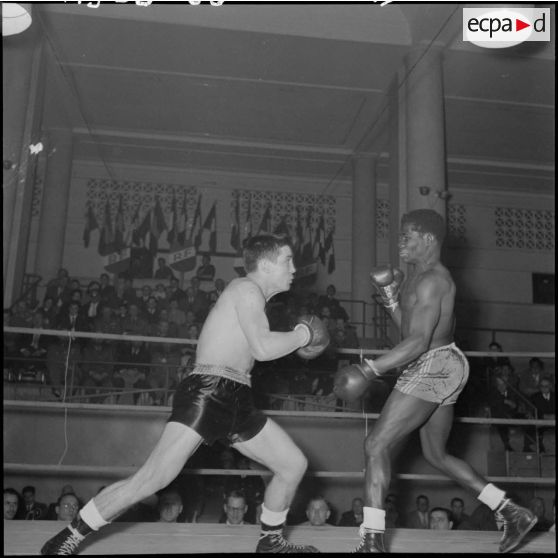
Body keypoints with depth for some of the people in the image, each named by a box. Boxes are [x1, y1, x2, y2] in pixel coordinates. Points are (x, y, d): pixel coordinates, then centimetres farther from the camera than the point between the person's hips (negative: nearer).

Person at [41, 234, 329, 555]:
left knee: (295, 464, 10)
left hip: (238, 401, 10)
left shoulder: (254, 298, 23)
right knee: (154, 477, -18)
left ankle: (271, 541, 27)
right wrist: (303, 335, -7)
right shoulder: (247, 289, -7)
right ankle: (72, 536, -2)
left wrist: (294, 341, 18)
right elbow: (262, 348, -22)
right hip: (207, 393, -10)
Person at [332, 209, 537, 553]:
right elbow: (412, 331, 21)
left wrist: (370, 369, -28)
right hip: (437, 369, 11)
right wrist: (391, 299, 8)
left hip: (433, 366, -11)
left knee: (377, 445, -10)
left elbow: (418, 342, -23)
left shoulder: (431, 280, -15)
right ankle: (514, 514, 23)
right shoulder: (418, 277, 17)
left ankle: (372, 541, -7)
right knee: (437, 455, 18)